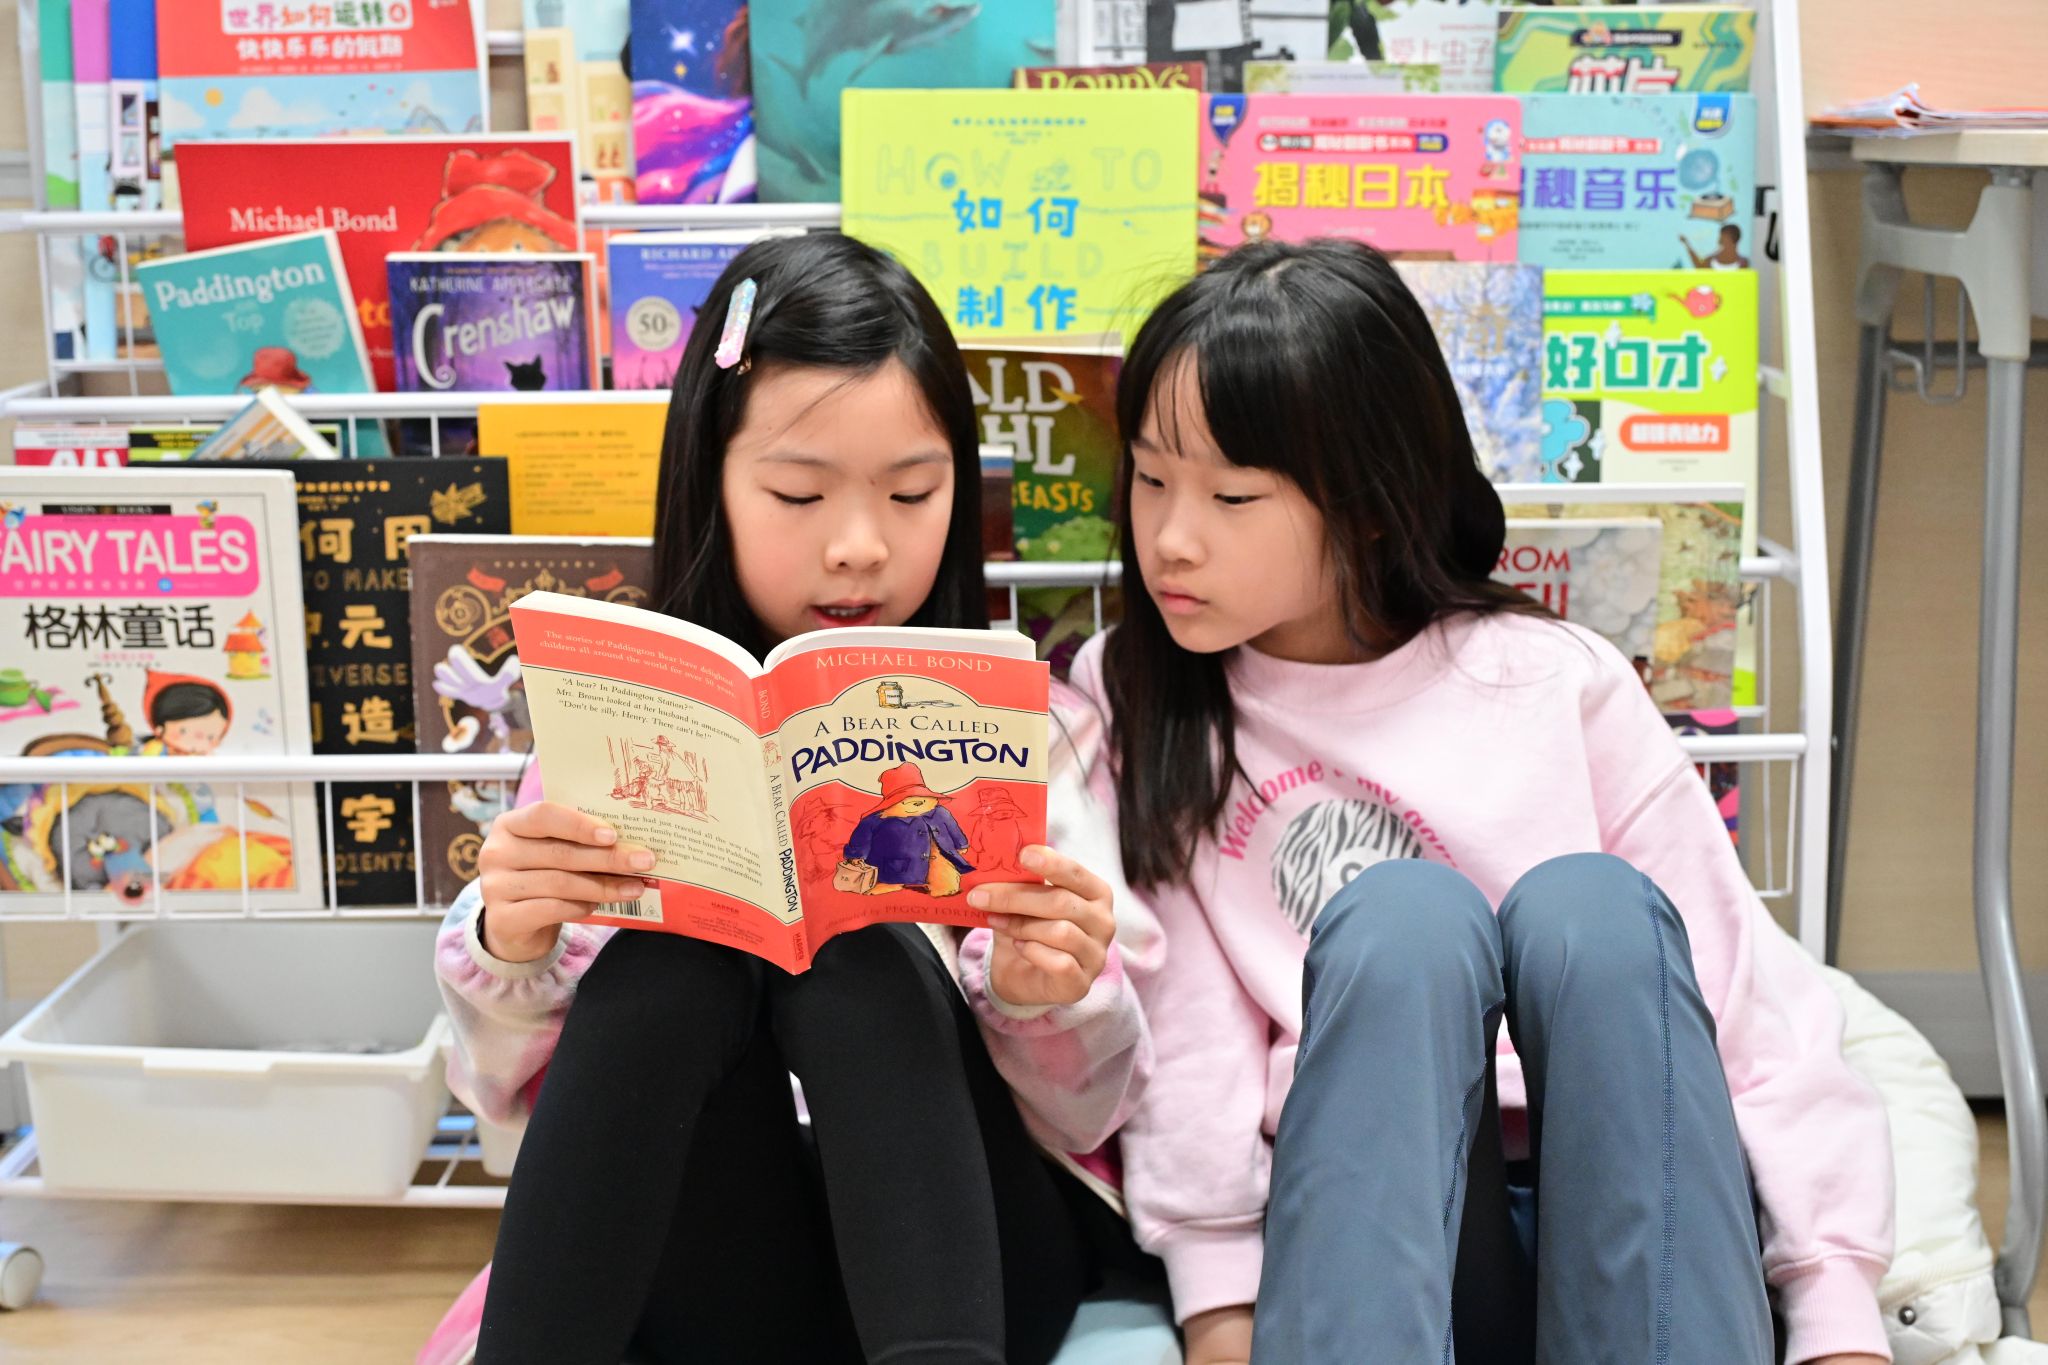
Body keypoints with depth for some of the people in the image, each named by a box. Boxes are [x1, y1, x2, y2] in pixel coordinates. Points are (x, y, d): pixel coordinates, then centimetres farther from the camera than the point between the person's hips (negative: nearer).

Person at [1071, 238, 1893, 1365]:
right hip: (1373, 1241, 0)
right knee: (1402, 916, -28)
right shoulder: (1132, 703, 9)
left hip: (1633, 1234, 1)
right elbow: (1179, 1034, 0)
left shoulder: (1557, 686, 7)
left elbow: (1751, 994, 3)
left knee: (1591, 905, -27)